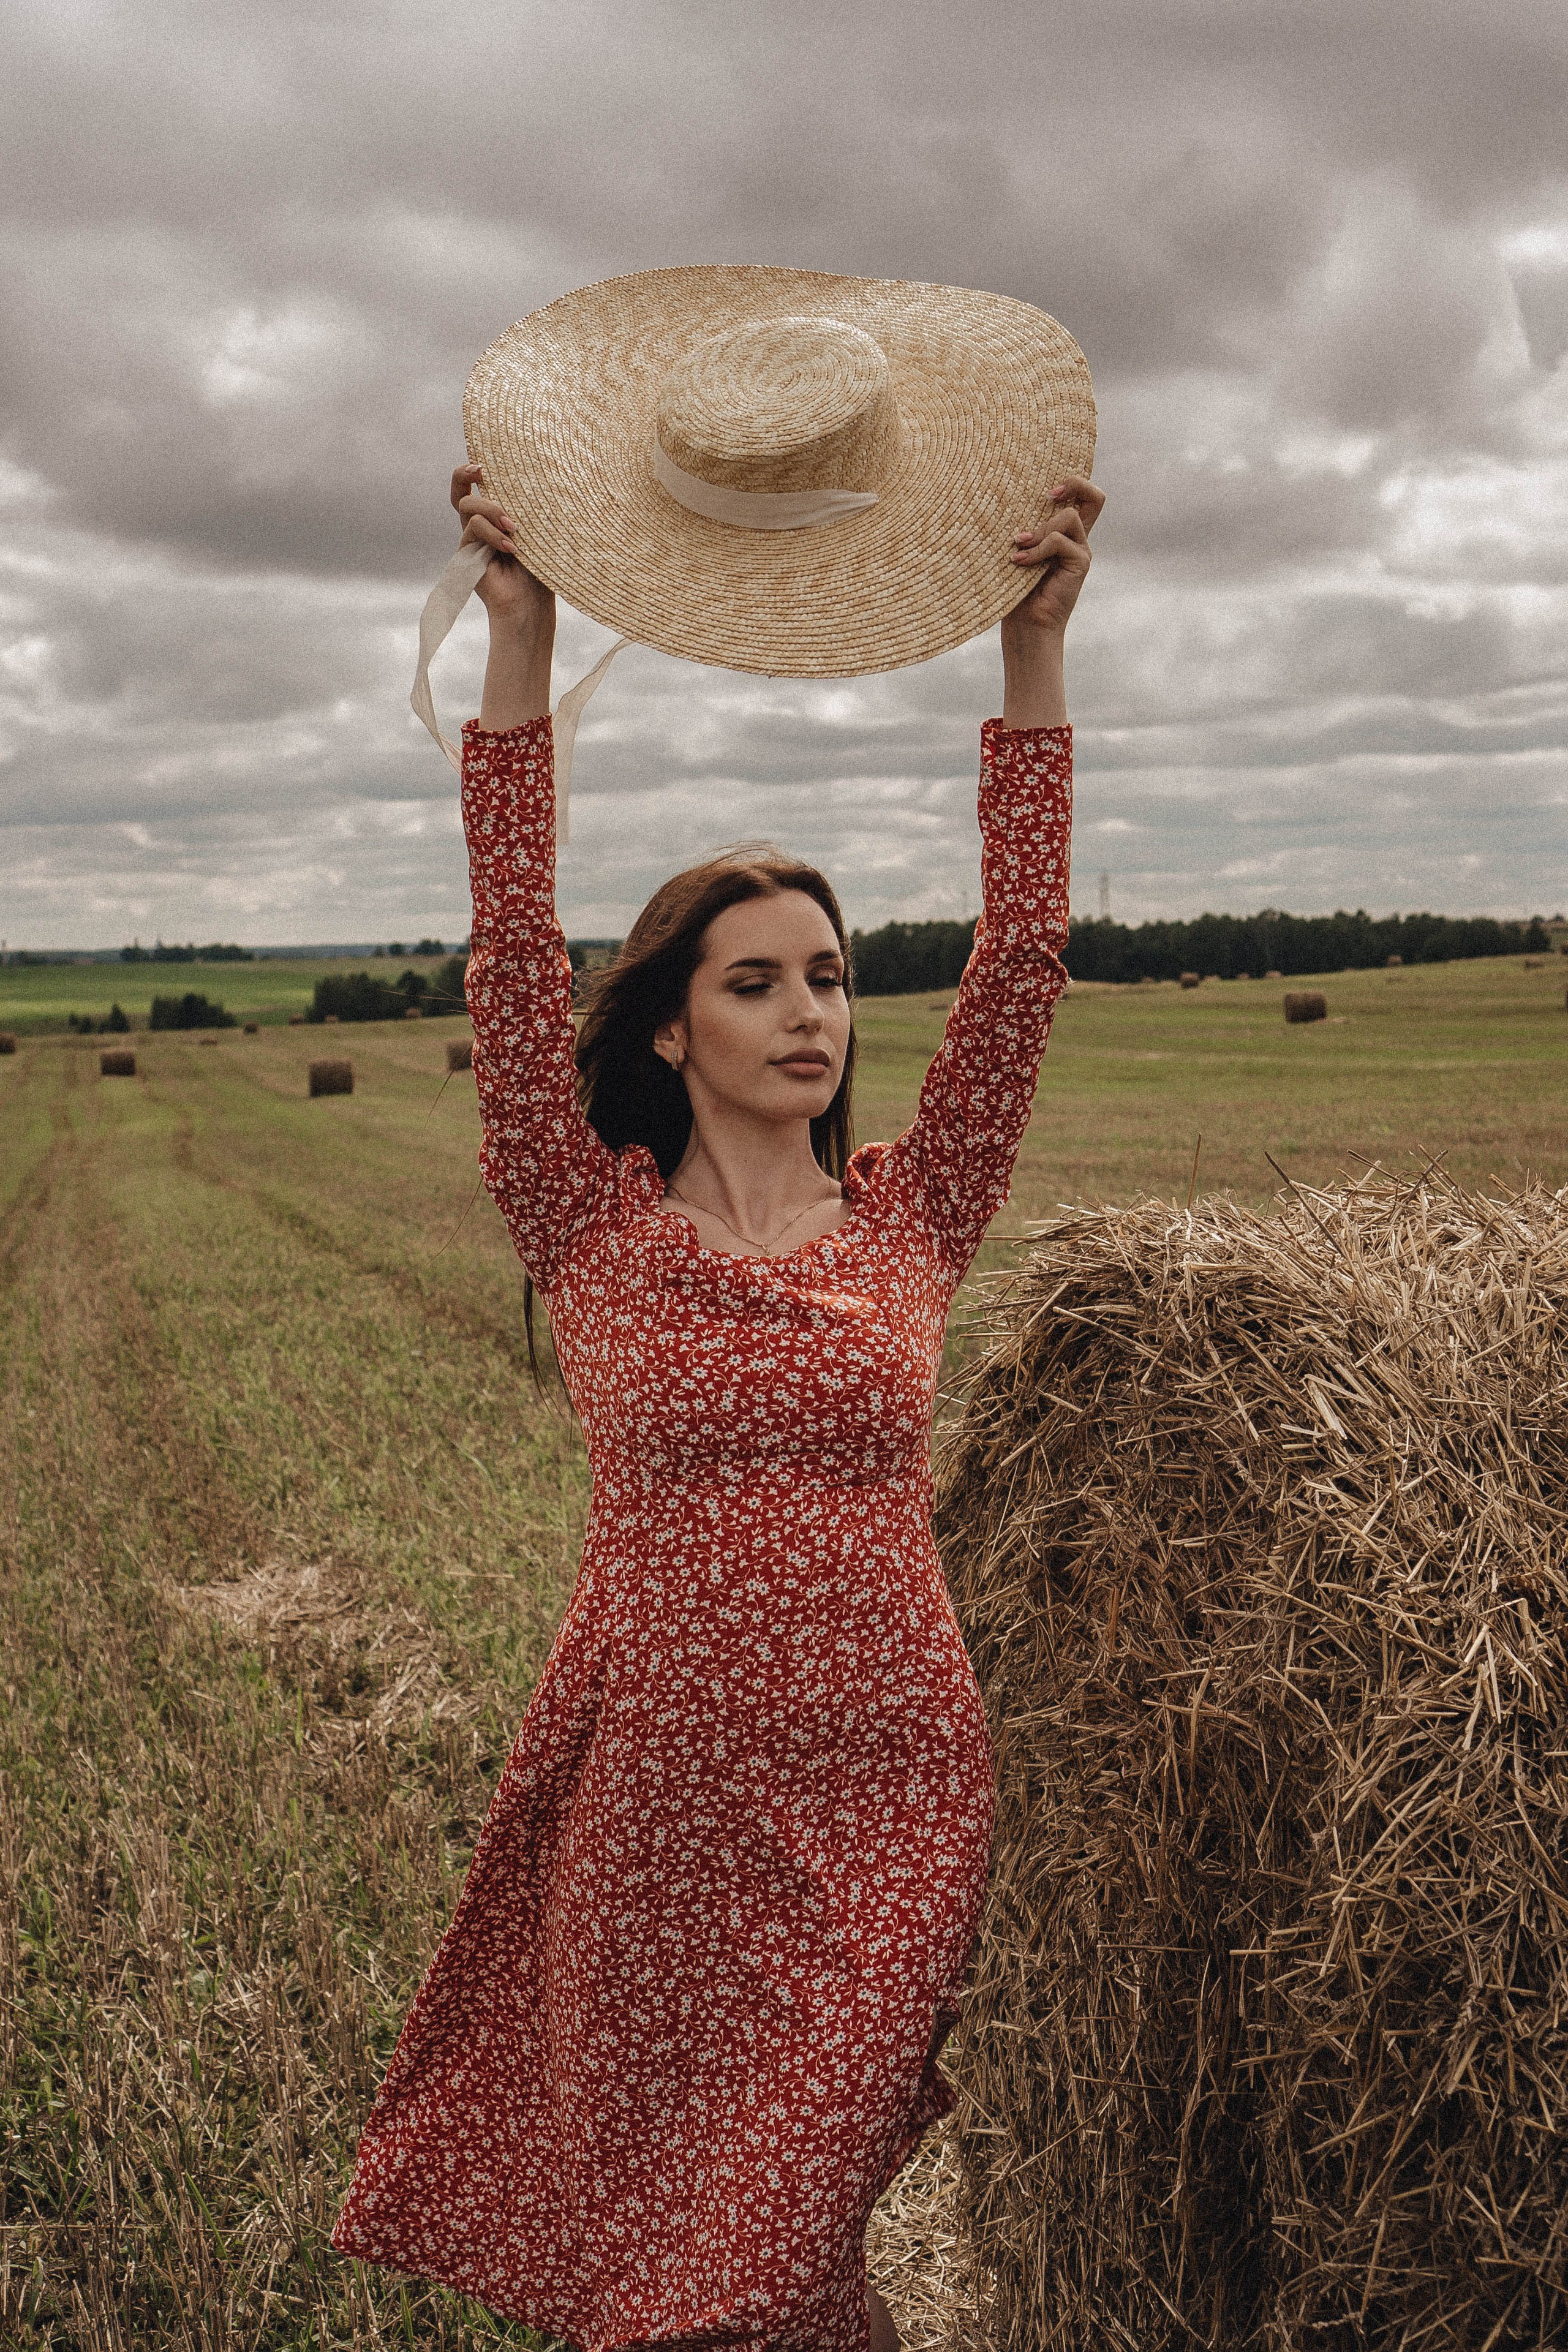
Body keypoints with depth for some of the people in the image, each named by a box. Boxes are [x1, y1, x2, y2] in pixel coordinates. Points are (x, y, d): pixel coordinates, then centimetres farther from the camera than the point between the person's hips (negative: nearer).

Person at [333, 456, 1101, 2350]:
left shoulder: (912, 1219, 2)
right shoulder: (591, 1226, -2)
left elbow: (1023, 951, -5)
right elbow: (514, 951, -11)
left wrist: (1033, 650, -10)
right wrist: (521, 643, -15)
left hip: (891, 1789, 1)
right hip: (662, 1786, 0)